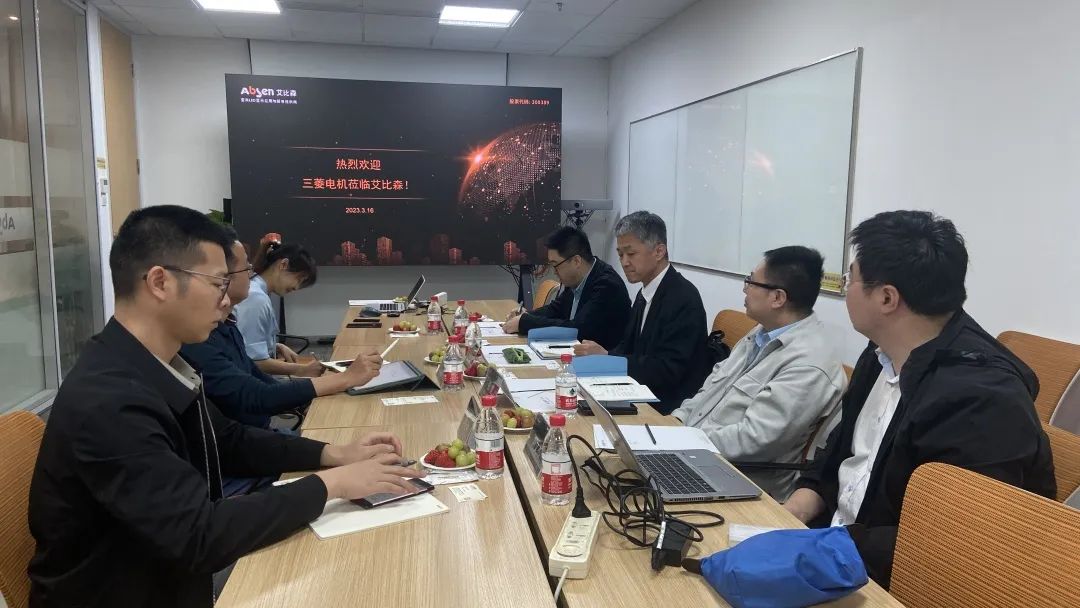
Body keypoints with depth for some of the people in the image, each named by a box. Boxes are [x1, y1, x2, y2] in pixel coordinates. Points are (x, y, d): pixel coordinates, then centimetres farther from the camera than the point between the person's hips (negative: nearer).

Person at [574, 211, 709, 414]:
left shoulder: (684, 298, -16)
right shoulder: (645, 294, 10)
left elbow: (667, 370, -20)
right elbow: (628, 346, 11)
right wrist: (595, 356, -9)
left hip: (668, 410, -7)